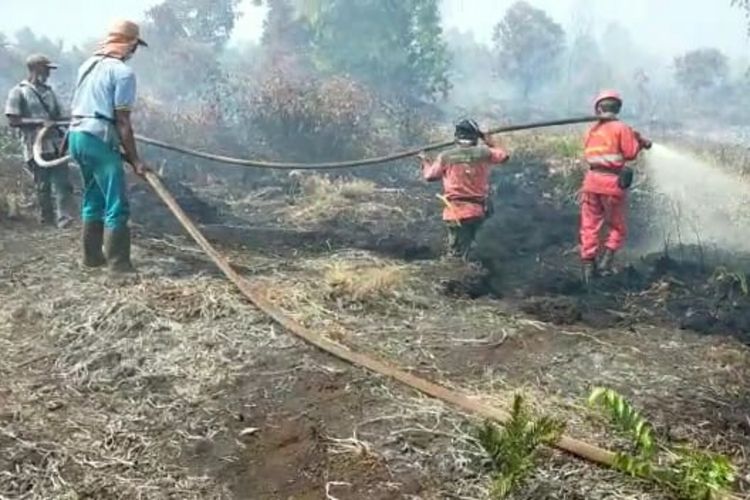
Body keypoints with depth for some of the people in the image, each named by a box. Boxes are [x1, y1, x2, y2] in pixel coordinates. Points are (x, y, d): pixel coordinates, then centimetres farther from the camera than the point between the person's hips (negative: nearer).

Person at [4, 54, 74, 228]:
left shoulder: (48, 91, 16)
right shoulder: (19, 92, -1)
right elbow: (12, 120, -8)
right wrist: (39, 122, -17)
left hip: (56, 144, 4)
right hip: (36, 147, -4)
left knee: (63, 182, -7)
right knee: (43, 186, 4)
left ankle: (64, 217, -9)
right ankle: (47, 217, 16)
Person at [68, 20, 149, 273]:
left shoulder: (88, 64, 16)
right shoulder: (123, 71, -10)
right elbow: (122, 121, -14)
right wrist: (134, 159, -10)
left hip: (76, 135, 9)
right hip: (99, 139, -9)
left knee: (93, 199, 19)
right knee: (117, 204, -3)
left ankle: (92, 255, 24)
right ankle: (118, 262, -2)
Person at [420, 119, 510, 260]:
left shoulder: (445, 157, -4)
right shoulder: (483, 153, -2)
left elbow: (430, 176, 8)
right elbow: (503, 155, 15)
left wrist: (425, 161, 28)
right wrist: (489, 142, 29)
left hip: (456, 212, -2)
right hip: (478, 210, 2)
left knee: (455, 254, 3)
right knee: (464, 251, 18)